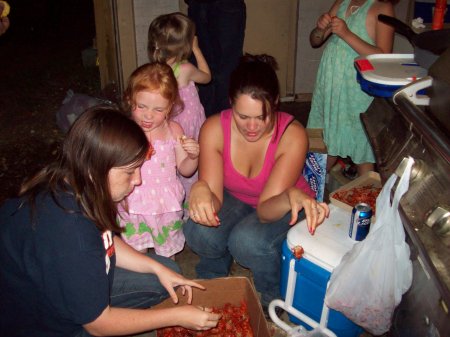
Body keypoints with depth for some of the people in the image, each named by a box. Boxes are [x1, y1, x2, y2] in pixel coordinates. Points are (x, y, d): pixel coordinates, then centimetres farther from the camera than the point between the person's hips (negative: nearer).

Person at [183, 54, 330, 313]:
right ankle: (213, 279, 9)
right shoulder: (214, 129, -23)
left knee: (248, 241, -34)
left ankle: (272, 294, 2)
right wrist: (200, 190, -50)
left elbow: (266, 209, -32)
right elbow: (215, 198, -25)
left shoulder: (292, 135, -30)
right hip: (234, 199, 2)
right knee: (199, 233, -29)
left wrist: (293, 196, -55)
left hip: (280, 206, -2)